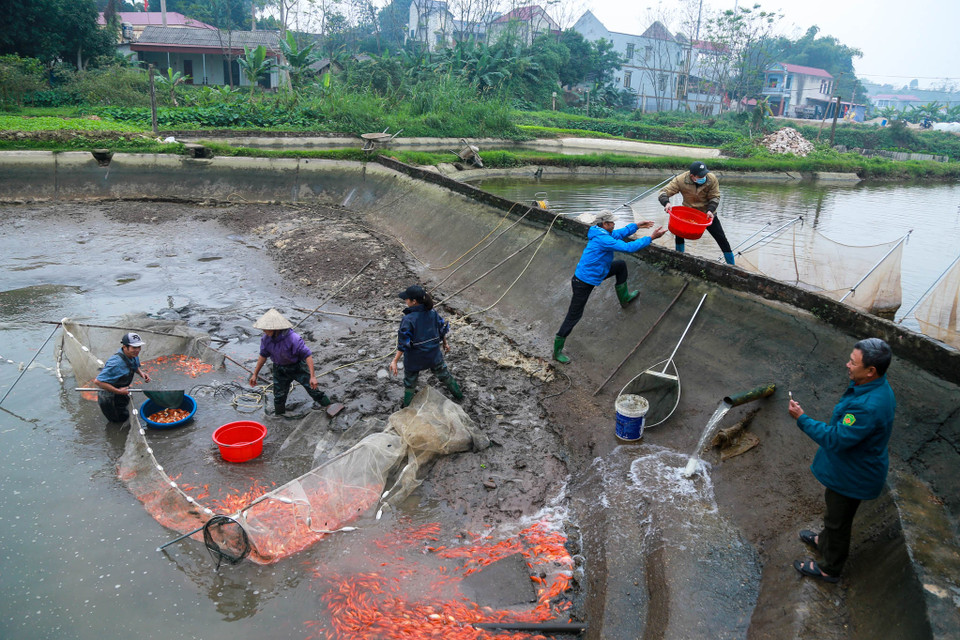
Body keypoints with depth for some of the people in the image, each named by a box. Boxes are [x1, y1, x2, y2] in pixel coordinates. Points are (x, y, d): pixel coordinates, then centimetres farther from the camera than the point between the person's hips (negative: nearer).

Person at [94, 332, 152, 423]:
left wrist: (141, 373, -11)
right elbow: (97, 381, -39)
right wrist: (118, 391, -35)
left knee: (125, 416, 28)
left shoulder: (134, 355, -13)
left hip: (121, 392, 8)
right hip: (109, 396, -8)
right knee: (119, 420, 14)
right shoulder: (116, 363, -39)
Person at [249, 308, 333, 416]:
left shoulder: (293, 338, -34)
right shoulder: (266, 338, -16)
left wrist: (312, 376, -33)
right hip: (280, 370, 4)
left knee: (313, 389, 3)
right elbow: (263, 355, 2)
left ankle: (330, 407, 22)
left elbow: (307, 355, -30)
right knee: (279, 396, 11)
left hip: (298, 367, -4)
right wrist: (255, 374, 6)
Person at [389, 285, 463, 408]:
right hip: (434, 355, 5)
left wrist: (395, 361, -22)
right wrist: (445, 343, 20)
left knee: (410, 382, 19)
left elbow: (403, 344, -27)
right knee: (443, 374, 28)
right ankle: (458, 394, 45)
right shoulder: (432, 312, -11)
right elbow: (442, 329, 2)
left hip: (414, 358, -4)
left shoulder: (408, 319, -26)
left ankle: (406, 406, 36)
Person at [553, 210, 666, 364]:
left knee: (621, 265, 20)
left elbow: (619, 233, 22)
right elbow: (628, 247, -28)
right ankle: (557, 352, 7)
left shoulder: (601, 233, 2)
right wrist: (651, 238, -23)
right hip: (583, 283, -10)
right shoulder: (602, 239, -27)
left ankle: (624, 297, 39)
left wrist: (637, 226, 20)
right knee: (574, 316, -3)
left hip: (594, 274, 10)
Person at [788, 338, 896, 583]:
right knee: (834, 508, 32)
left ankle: (830, 569, 36)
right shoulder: (875, 386, -7)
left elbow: (834, 439, -34)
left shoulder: (868, 407, -41)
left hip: (851, 477, -9)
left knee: (838, 521, 13)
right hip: (850, 468, 9)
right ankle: (824, 541, 57)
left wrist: (802, 419, -28)